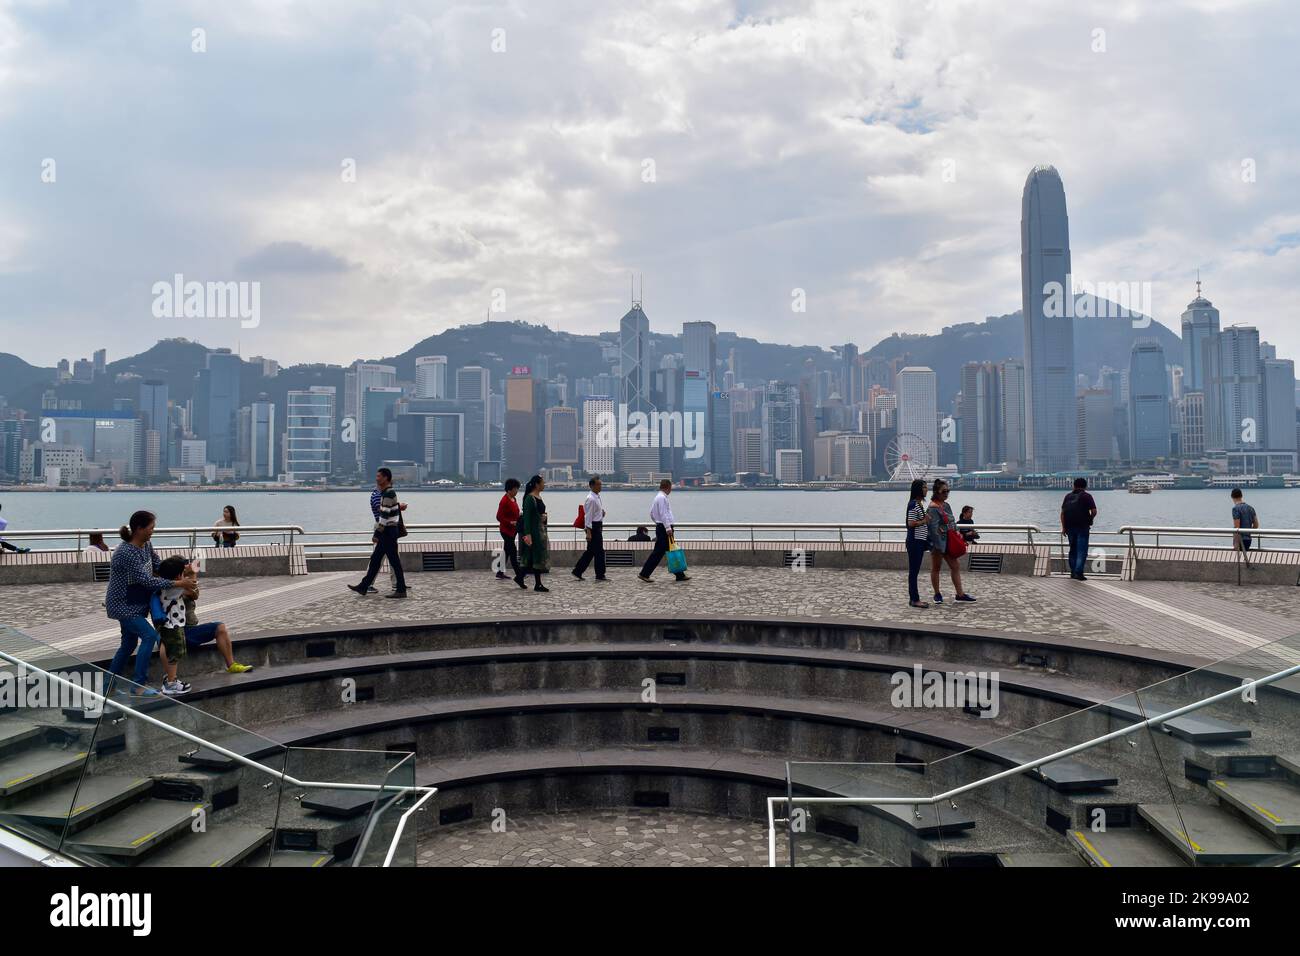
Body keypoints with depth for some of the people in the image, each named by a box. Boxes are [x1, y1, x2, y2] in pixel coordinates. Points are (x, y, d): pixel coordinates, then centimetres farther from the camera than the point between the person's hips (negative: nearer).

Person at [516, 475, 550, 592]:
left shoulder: (539, 497, 13)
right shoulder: (530, 498, -14)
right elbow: (527, 517, -18)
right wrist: (528, 534, -24)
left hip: (540, 530, 9)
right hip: (533, 530, -9)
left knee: (533, 558, 11)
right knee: (537, 557, -5)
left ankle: (519, 577, 21)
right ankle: (537, 584, 1)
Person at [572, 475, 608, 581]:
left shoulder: (598, 496, 12)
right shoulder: (591, 499, -17)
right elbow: (588, 516, -20)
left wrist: (602, 512, 9)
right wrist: (588, 532, -22)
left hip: (598, 526, 10)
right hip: (593, 527, -10)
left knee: (590, 551, 13)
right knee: (599, 551, -3)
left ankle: (577, 572, 17)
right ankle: (600, 575, 6)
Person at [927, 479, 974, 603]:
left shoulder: (946, 505, 10)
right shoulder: (933, 508, -18)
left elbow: (952, 523, 19)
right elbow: (934, 528, -22)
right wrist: (939, 546, -24)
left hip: (949, 541, 9)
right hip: (938, 542, -9)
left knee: (956, 566, 8)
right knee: (935, 568, 6)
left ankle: (960, 594, 13)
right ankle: (937, 594, 17)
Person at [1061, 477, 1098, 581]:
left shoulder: (1068, 496, 11)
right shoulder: (1087, 496, -1)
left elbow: (1062, 512, 7)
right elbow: (1094, 512, -8)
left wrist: (1063, 527, 10)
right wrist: (1089, 520, 12)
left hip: (1069, 526, 4)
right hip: (1082, 526, -4)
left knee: (1073, 549, 15)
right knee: (1082, 550, -3)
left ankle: (1073, 572, 19)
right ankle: (1078, 572, -12)